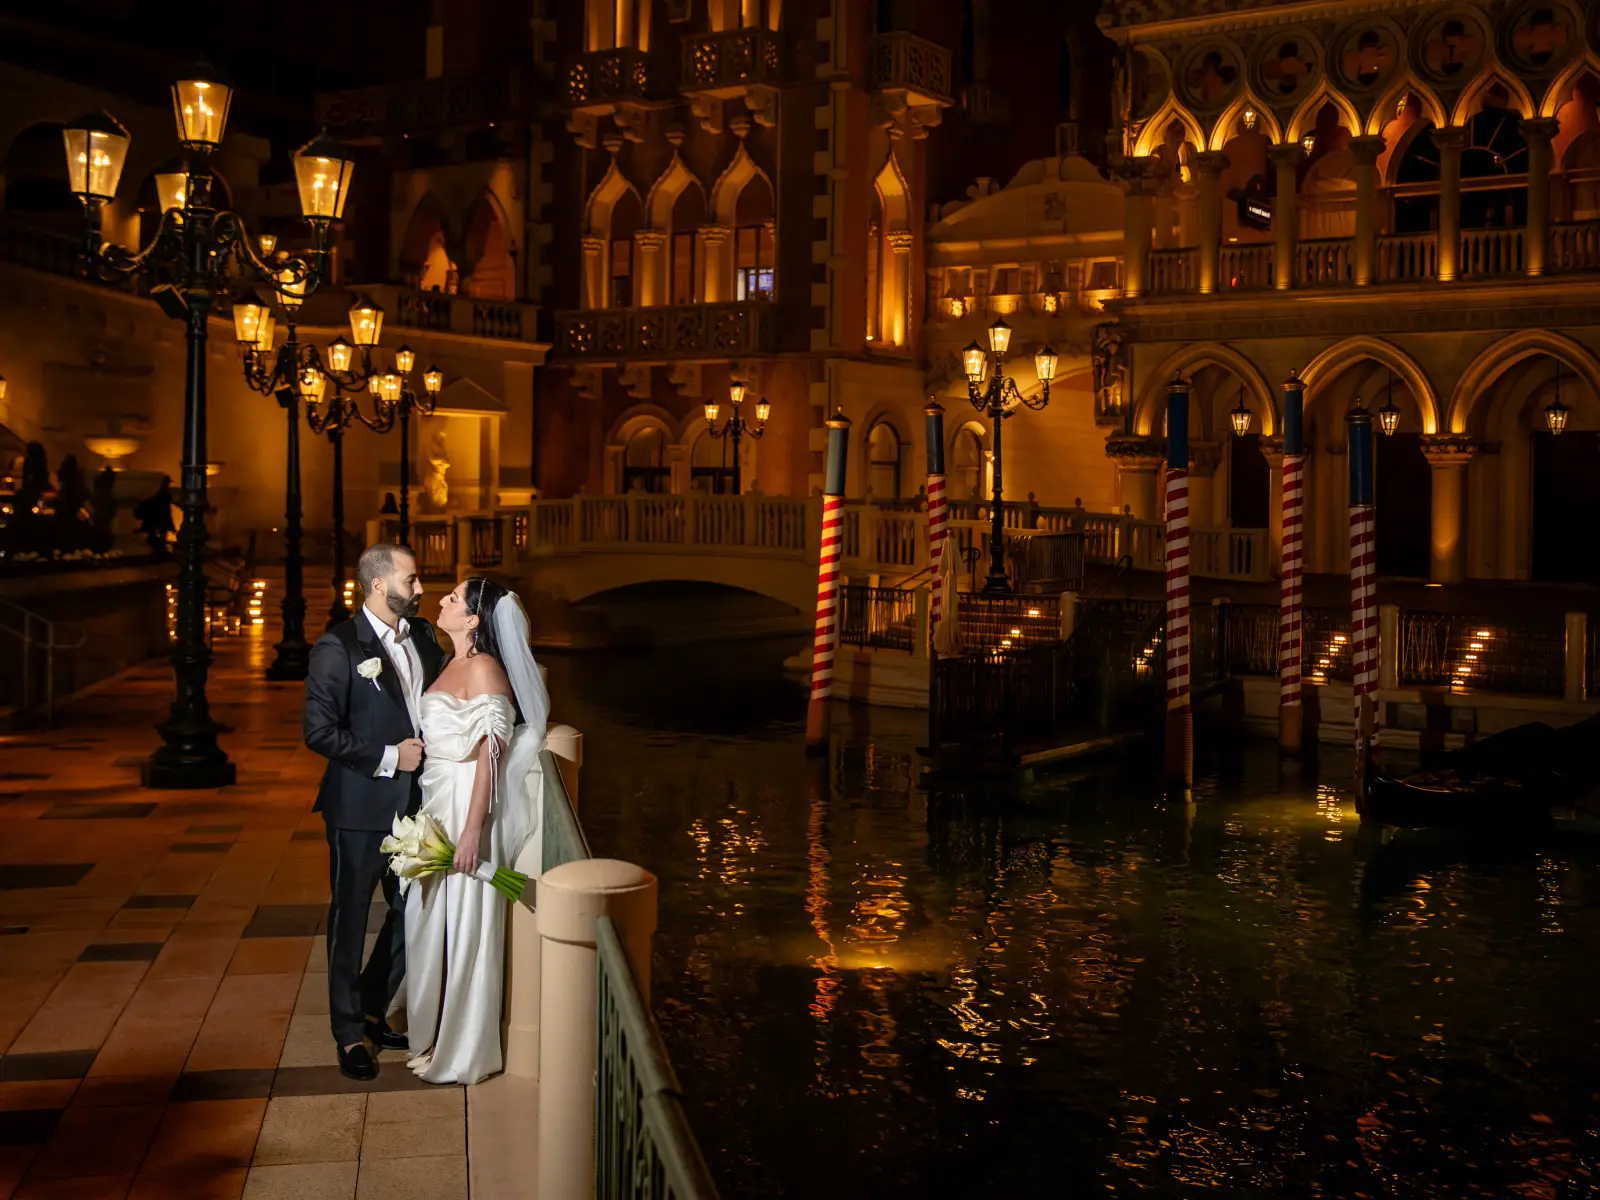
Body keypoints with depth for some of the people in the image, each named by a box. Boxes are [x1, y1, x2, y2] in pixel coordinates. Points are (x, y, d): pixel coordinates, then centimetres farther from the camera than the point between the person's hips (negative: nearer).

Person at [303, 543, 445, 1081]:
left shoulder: (423, 637, 5)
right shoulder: (337, 647, -14)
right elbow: (319, 730, -18)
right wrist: (387, 758, -18)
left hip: (413, 803, 6)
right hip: (360, 808, -6)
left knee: (413, 911, 14)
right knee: (351, 919, 8)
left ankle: (371, 1010, 34)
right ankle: (349, 1034, 23)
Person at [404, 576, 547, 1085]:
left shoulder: (485, 669, -17)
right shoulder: (452, 665, 10)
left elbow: (489, 756, -20)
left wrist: (471, 831, -22)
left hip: (466, 808, -9)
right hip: (436, 804, 9)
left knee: (464, 926, 3)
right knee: (432, 920, 17)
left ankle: (463, 1050, 17)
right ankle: (434, 1034, 34)